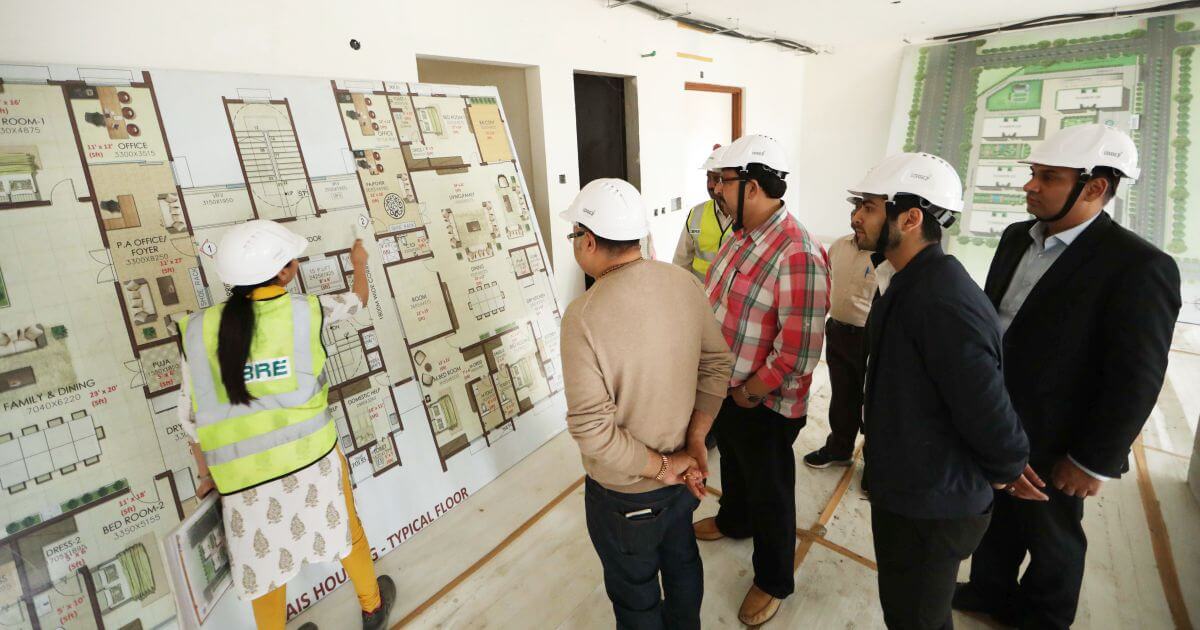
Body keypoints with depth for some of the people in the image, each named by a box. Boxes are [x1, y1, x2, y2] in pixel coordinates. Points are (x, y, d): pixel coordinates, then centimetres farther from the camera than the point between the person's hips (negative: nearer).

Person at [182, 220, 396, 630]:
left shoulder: (200, 329, -3)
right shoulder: (306, 311, -9)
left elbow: (191, 414, 4)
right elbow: (356, 301, 13)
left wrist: (206, 474, 18)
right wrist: (359, 265, 33)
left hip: (243, 474, 1)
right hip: (310, 456, 0)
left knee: (264, 564, 20)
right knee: (346, 531, 24)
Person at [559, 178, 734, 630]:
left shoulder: (583, 316, -29)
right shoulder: (685, 283, -11)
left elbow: (592, 429, -29)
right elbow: (718, 363, -2)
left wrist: (661, 468, -16)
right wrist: (695, 440, -2)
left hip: (626, 492, -6)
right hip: (686, 471, 6)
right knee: (681, 558, 32)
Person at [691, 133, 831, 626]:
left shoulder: (797, 255, -29)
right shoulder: (740, 236, -1)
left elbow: (797, 356, -29)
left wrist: (748, 394, -16)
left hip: (764, 405, -8)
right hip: (723, 387, 8)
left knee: (769, 492, 14)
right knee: (733, 463, 31)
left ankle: (773, 582, 39)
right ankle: (733, 521, 60)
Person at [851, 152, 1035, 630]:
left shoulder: (943, 301, -30)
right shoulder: (913, 284, 3)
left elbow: (987, 409, -27)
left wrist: (1004, 472, -8)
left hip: (931, 506, -9)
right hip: (904, 490, 9)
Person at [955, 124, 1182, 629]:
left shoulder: (1138, 266, -20)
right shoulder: (1017, 238, 1)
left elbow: (1135, 380, -18)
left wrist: (1094, 461, -14)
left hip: (1050, 442, -6)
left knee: (1050, 535, 18)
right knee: (994, 516, 23)